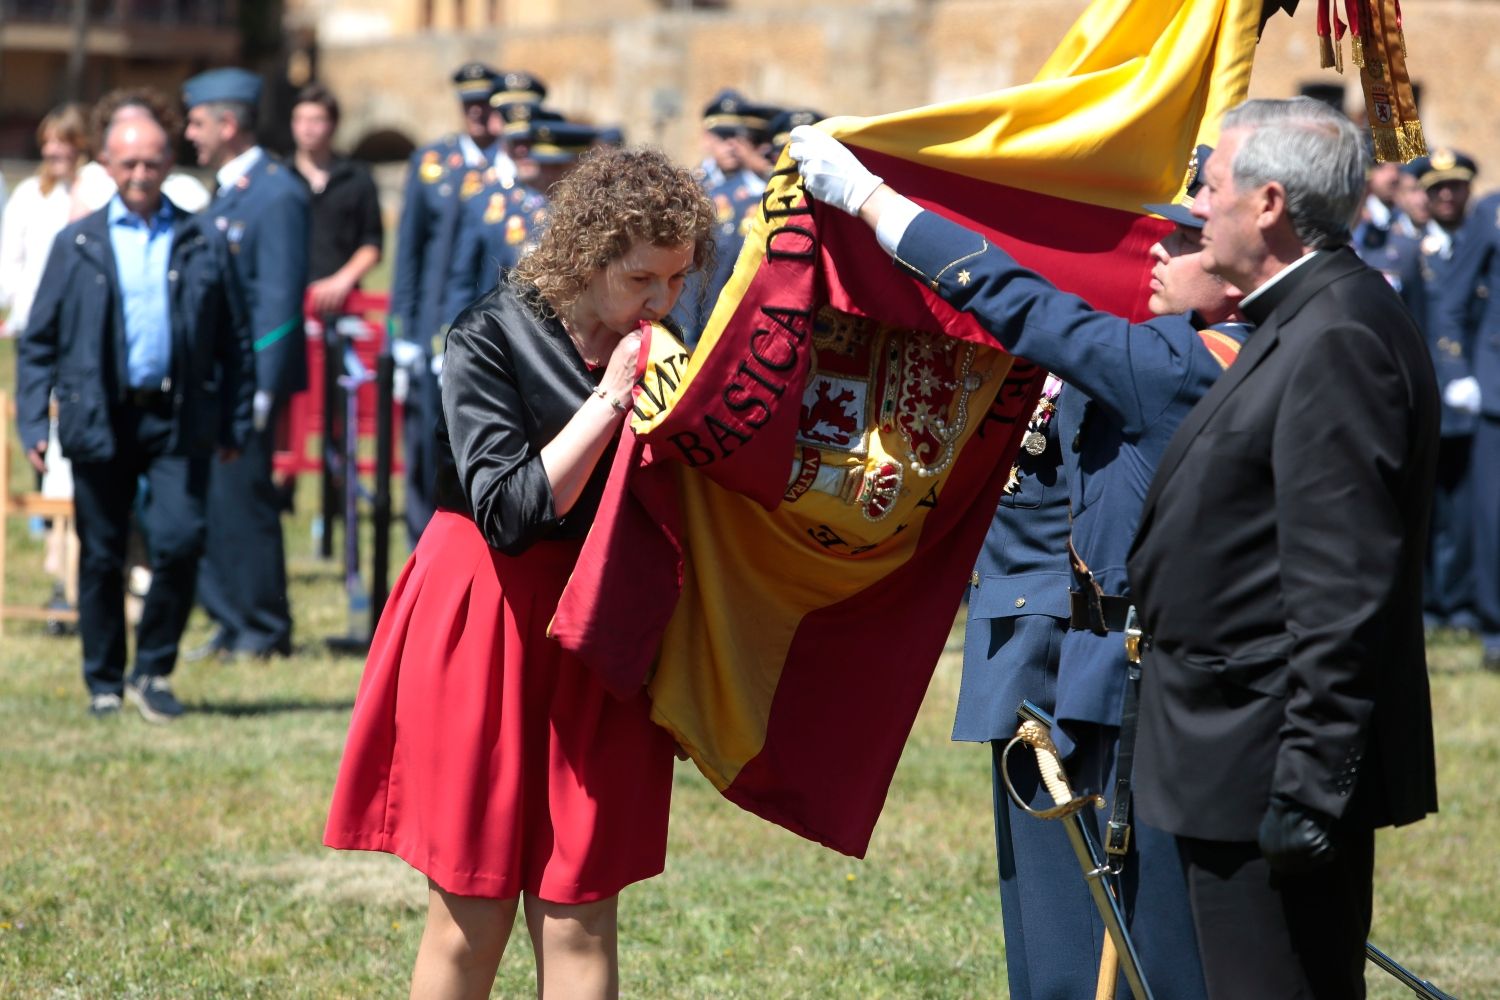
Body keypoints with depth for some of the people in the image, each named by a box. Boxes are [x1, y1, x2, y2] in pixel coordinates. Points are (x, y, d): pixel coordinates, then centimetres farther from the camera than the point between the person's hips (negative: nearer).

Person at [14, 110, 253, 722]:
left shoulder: (203, 242, 8)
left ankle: (154, 669, 8)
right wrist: (32, 423, -1)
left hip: (179, 420, 0)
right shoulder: (77, 244, 7)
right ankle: (104, 683, 18)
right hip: (101, 419, 0)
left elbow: (233, 340, 10)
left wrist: (234, 424, 5)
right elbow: (38, 340, 7)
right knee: (101, 557, 5)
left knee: (178, 544, -10)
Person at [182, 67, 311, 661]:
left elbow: (281, 299, -16)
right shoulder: (230, 190, 16)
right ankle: (232, 624, 17)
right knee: (206, 499, 9)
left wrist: (260, 391, -19)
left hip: (250, 374, -9)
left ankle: (265, 631, 4)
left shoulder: (277, 194, -13)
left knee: (240, 499, -5)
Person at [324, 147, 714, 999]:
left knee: (579, 925, 1)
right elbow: (508, 512, -19)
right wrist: (611, 400, -19)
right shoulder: (492, 339, -10)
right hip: (487, 633, -4)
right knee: (471, 921, 1)